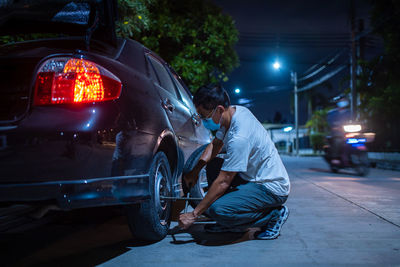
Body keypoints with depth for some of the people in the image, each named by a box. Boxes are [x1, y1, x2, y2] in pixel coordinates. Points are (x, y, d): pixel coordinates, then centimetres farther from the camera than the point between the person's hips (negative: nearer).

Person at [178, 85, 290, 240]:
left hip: (273, 189, -10)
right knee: (212, 165, 6)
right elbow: (215, 145, 16)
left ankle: (274, 214, -3)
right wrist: (195, 170, 4)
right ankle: (229, 223, 11)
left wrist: (194, 214, -20)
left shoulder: (239, 137, -30)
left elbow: (223, 182, -26)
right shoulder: (235, 111, -1)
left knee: (217, 210, -25)